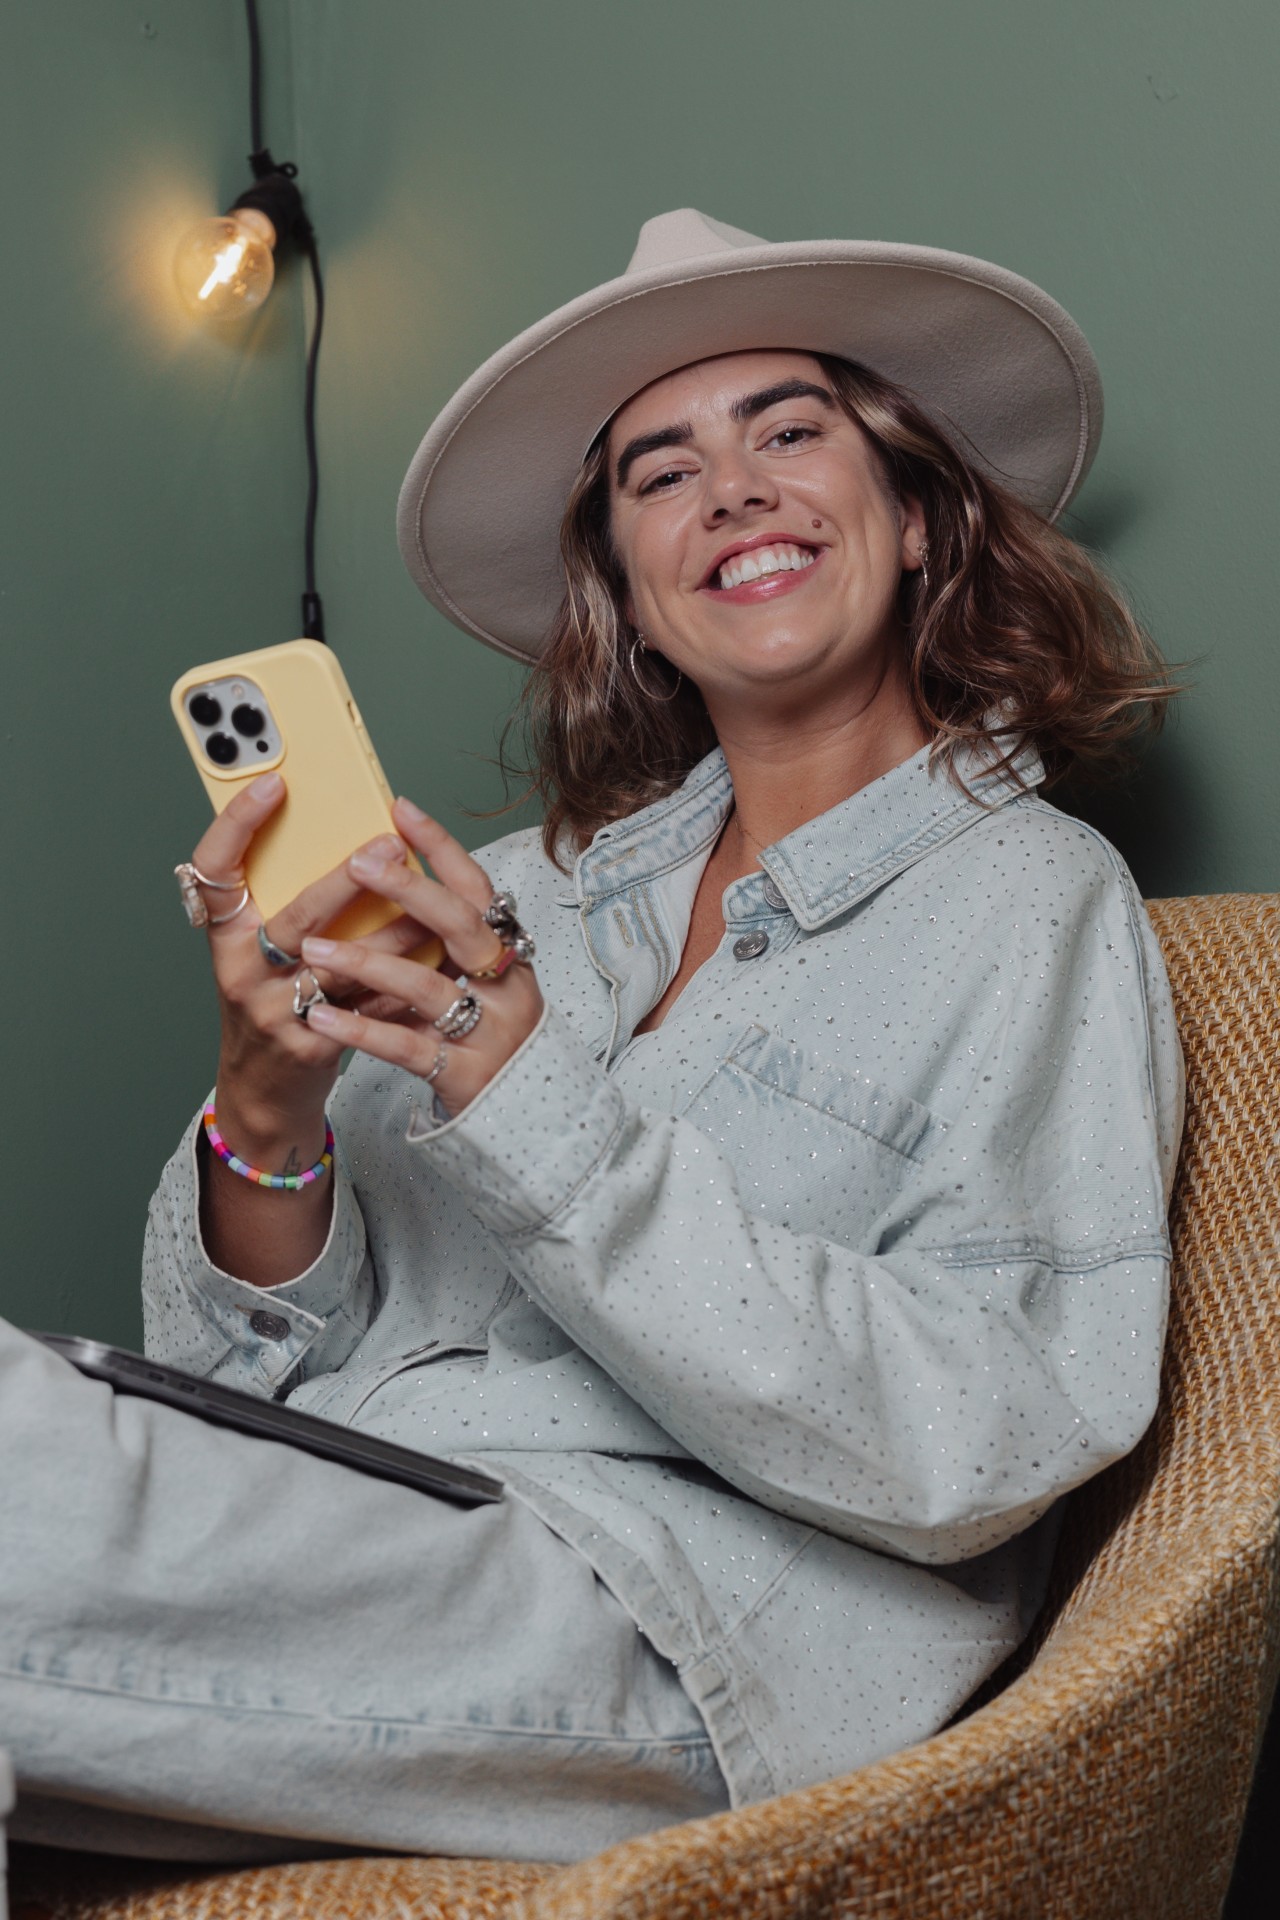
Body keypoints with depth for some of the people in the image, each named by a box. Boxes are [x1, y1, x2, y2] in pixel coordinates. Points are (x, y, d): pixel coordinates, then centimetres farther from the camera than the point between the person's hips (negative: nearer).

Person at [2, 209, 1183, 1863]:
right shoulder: (523, 890, 13)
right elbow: (275, 1362, 10)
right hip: (331, 1533, 5)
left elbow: (986, 1445, -11)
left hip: (658, 1622, -4)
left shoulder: (1031, 904, 1)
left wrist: (553, 1127, -18)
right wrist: (265, 1115, -11)